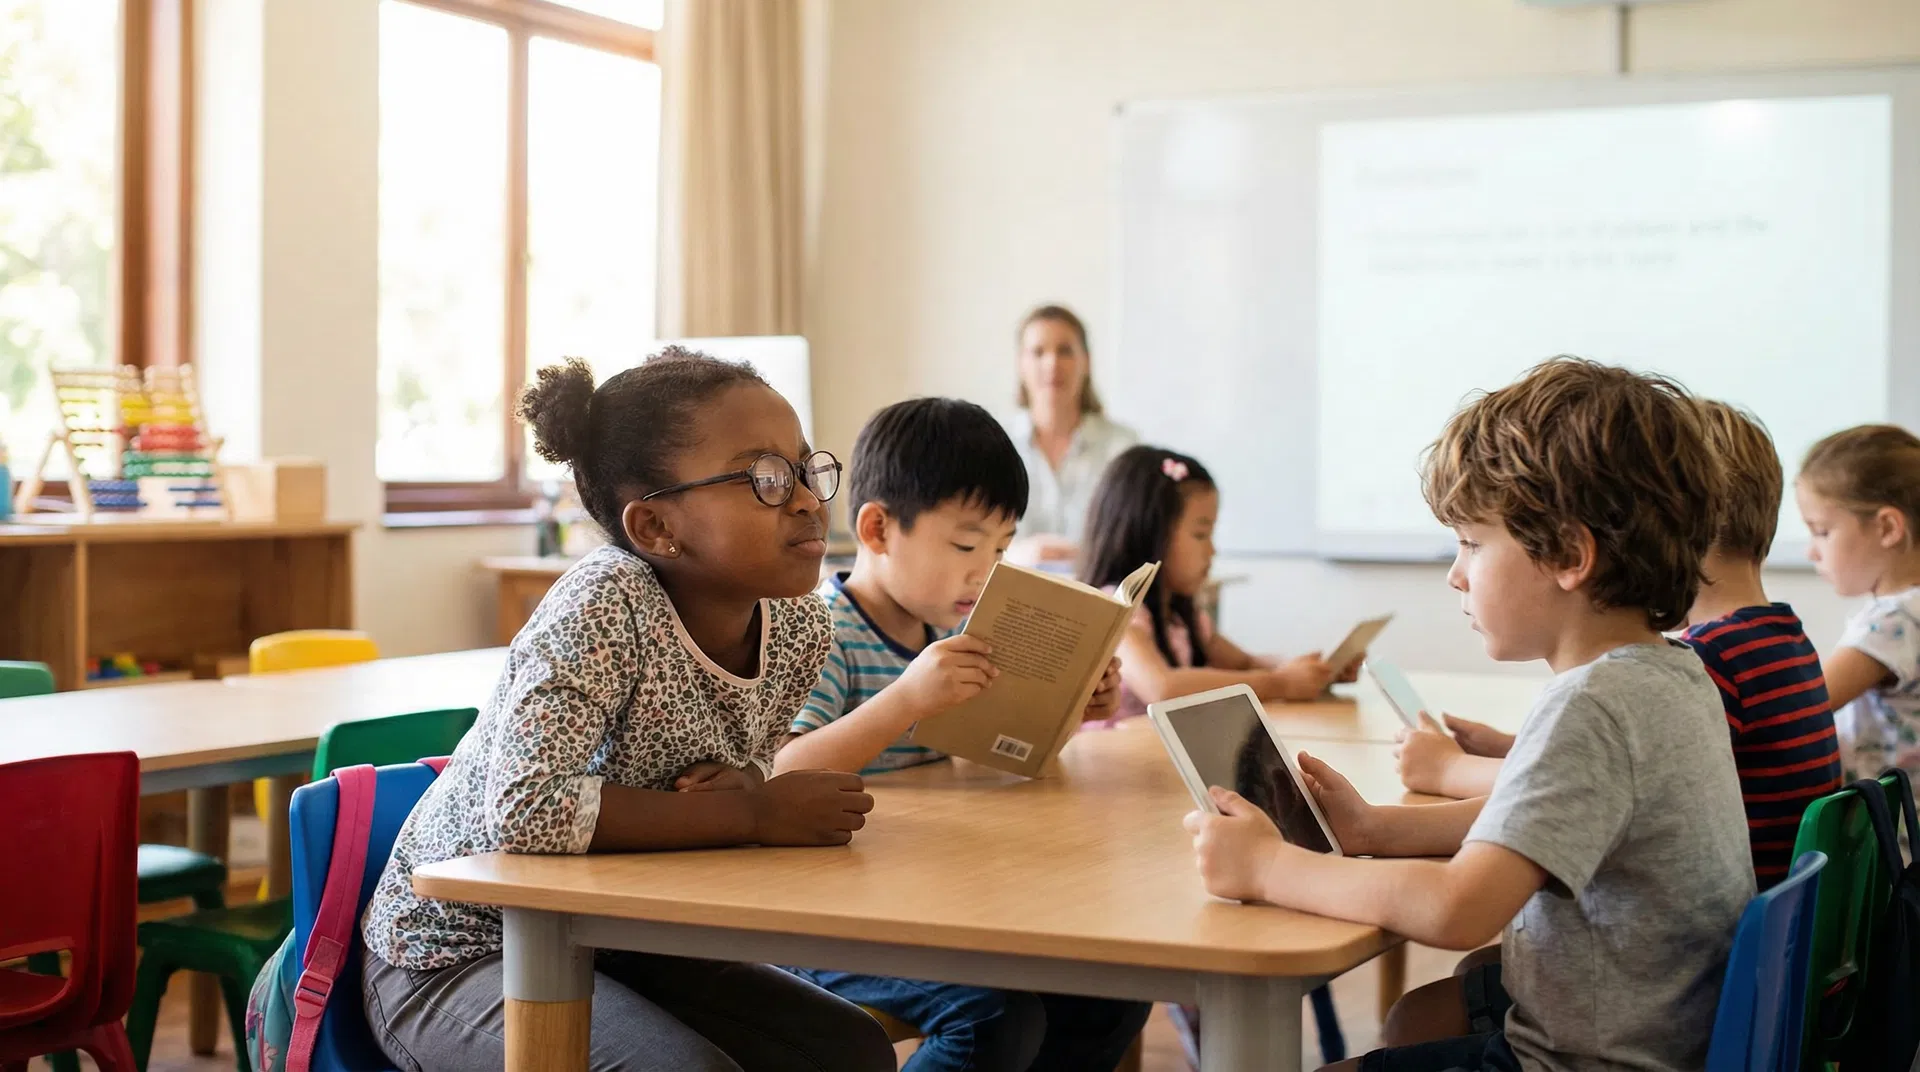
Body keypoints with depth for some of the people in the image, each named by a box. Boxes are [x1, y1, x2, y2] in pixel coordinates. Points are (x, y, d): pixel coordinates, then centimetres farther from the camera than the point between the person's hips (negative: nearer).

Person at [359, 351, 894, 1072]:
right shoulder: (606, 605, -26)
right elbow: (523, 809, -38)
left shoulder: (799, 627, -5)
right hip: (457, 953, -7)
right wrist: (754, 812, -28)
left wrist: (743, 788, -16)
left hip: (617, 945, 7)